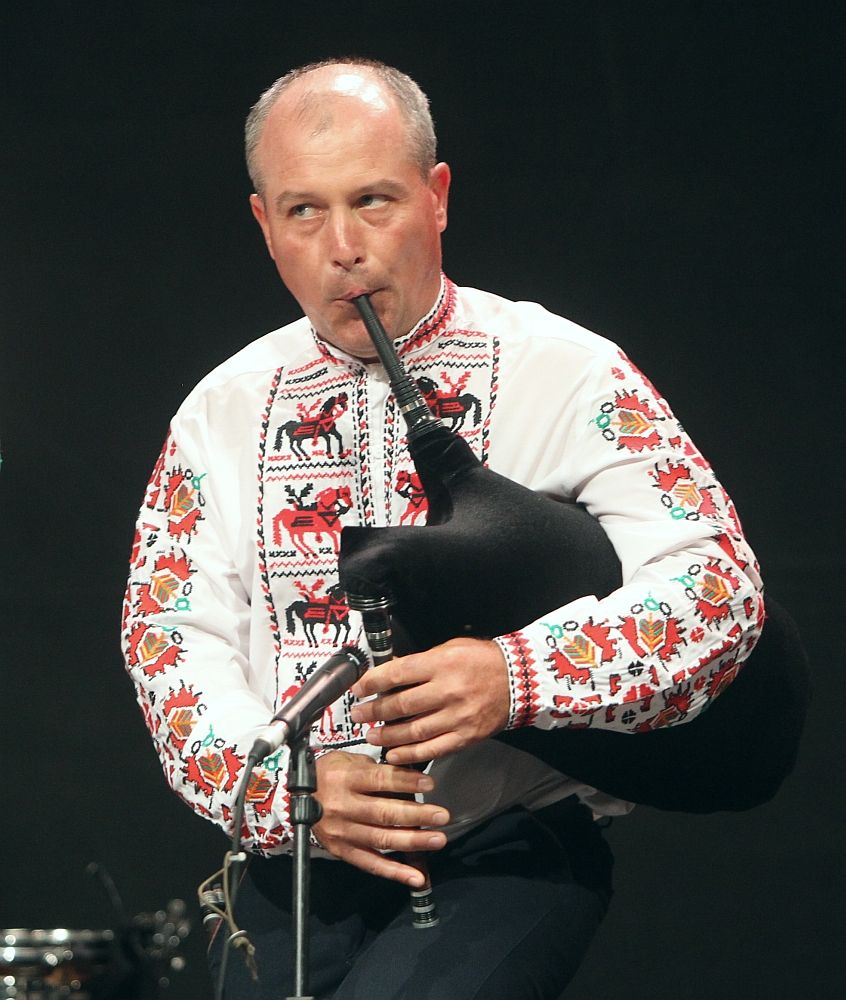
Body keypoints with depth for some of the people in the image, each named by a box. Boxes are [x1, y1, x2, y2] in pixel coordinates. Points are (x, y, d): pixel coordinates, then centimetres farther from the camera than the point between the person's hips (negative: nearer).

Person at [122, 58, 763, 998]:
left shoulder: (567, 374, -1)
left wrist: (515, 677, -25)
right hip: (295, 864, 4)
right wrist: (282, 784, -14)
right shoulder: (225, 409, 11)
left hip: (508, 851, -4)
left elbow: (717, 583, -10)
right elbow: (170, 631, 5)